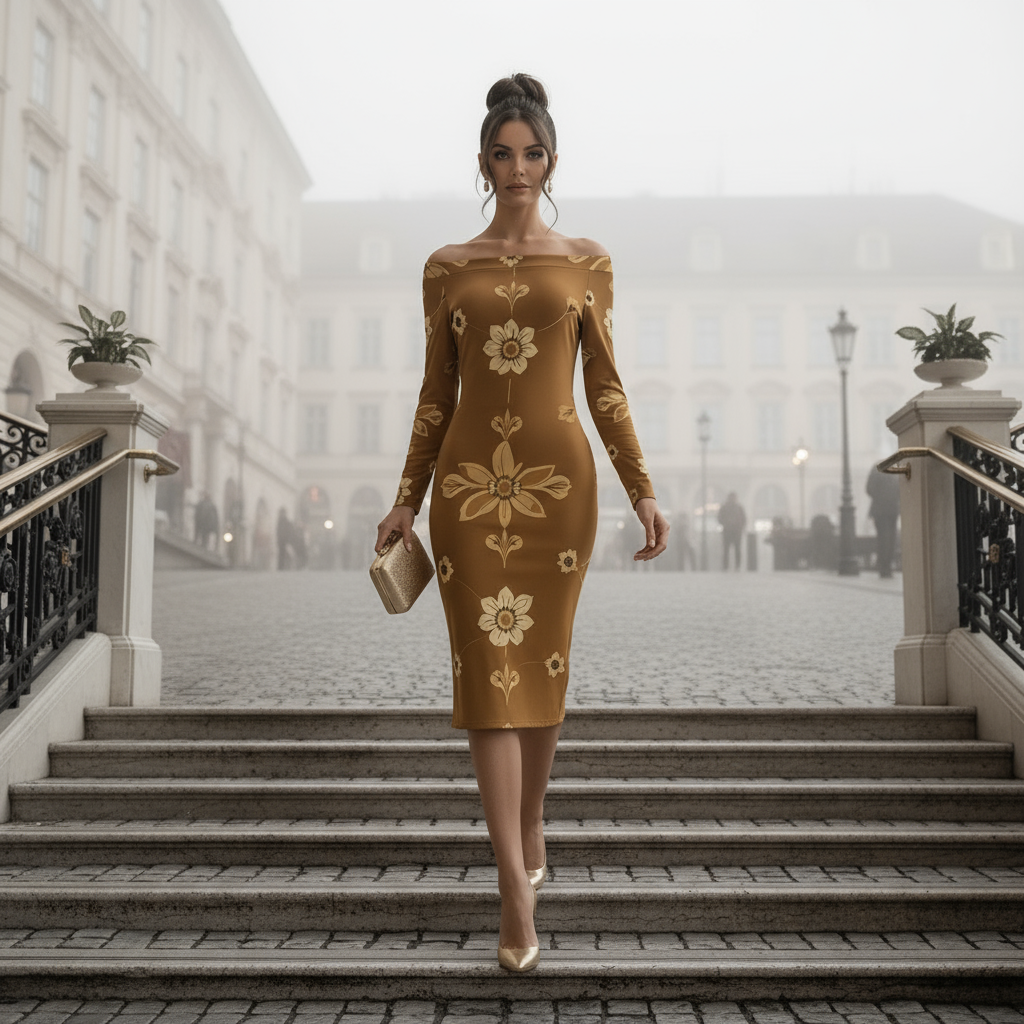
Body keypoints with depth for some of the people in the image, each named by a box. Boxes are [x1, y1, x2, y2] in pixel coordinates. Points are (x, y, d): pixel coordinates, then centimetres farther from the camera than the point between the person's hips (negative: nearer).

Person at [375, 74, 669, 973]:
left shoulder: (586, 262, 9)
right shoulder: (447, 268, 9)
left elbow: (605, 388, 7)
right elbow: (436, 393, 11)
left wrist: (642, 490, 0)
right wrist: (407, 499, 9)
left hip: (558, 475, 0)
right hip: (469, 478, 0)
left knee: (544, 662, 7)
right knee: (488, 670, -6)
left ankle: (530, 824, 31)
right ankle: (518, 886, -5)